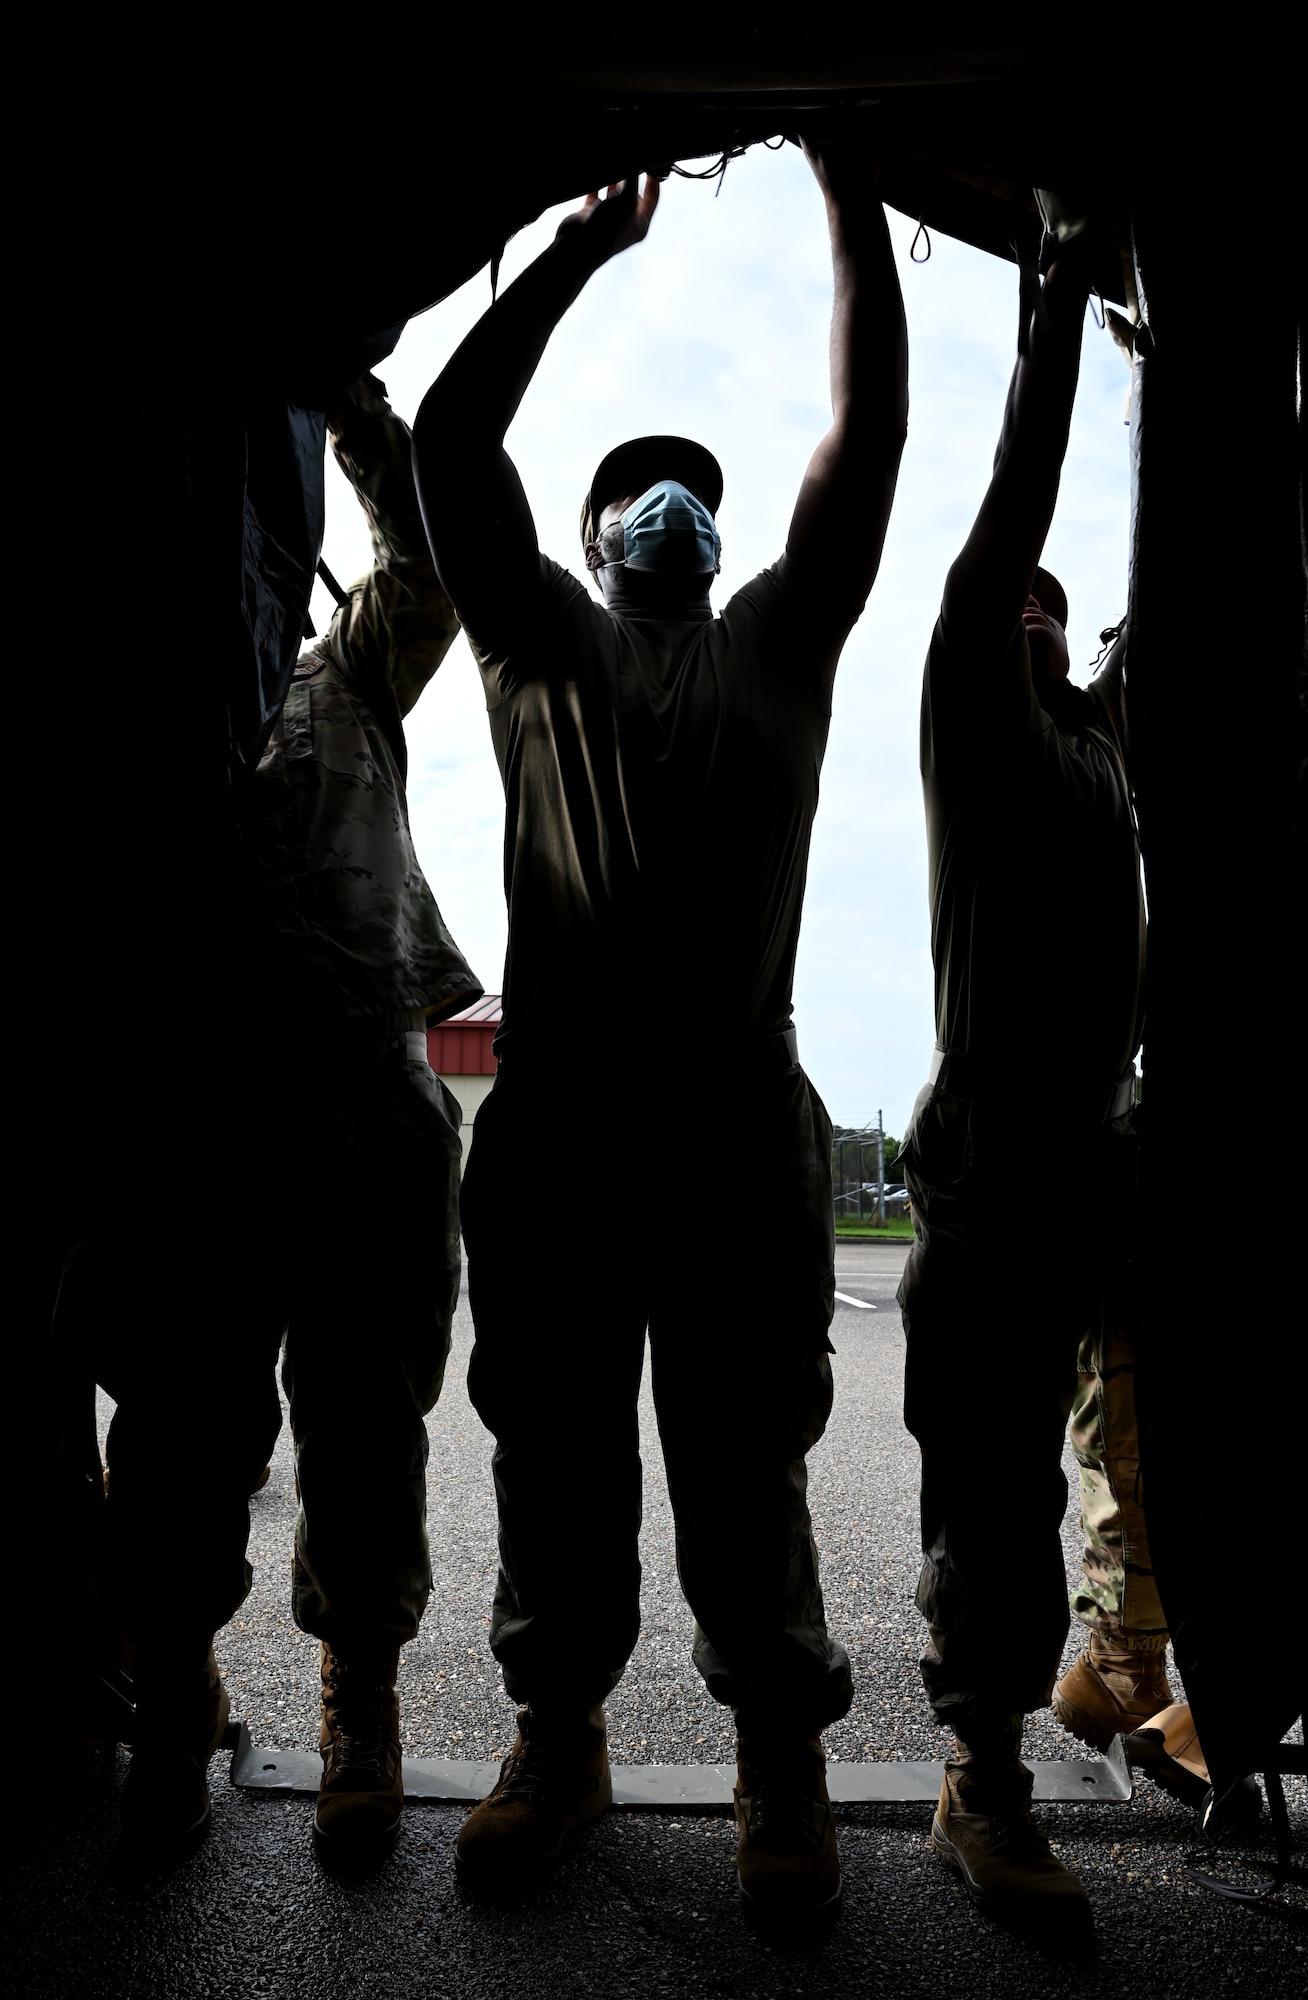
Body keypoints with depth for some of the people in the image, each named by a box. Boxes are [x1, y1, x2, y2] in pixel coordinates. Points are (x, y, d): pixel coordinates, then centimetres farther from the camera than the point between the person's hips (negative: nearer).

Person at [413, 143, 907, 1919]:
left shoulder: (780, 643, 19)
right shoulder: (540, 638, 17)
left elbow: (869, 435, 14)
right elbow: (448, 437, 8)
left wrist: (851, 193, 14)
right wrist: (585, 245, 12)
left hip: (739, 1111, 0)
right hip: (555, 1107, 0)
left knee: (746, 1457, 7)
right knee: (555, 1450, 10)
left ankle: (781, 1754, 23)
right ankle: (558, 1734, 28)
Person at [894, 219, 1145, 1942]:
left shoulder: (1107, 733, 21)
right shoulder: (972, 717, 2)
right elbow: (1015, 501, -1)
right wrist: (1061, 296, 4)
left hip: (1109, 1138, 7)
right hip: (995, 1140, -7)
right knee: (993, 1474, -3)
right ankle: (983, 1781, 8)